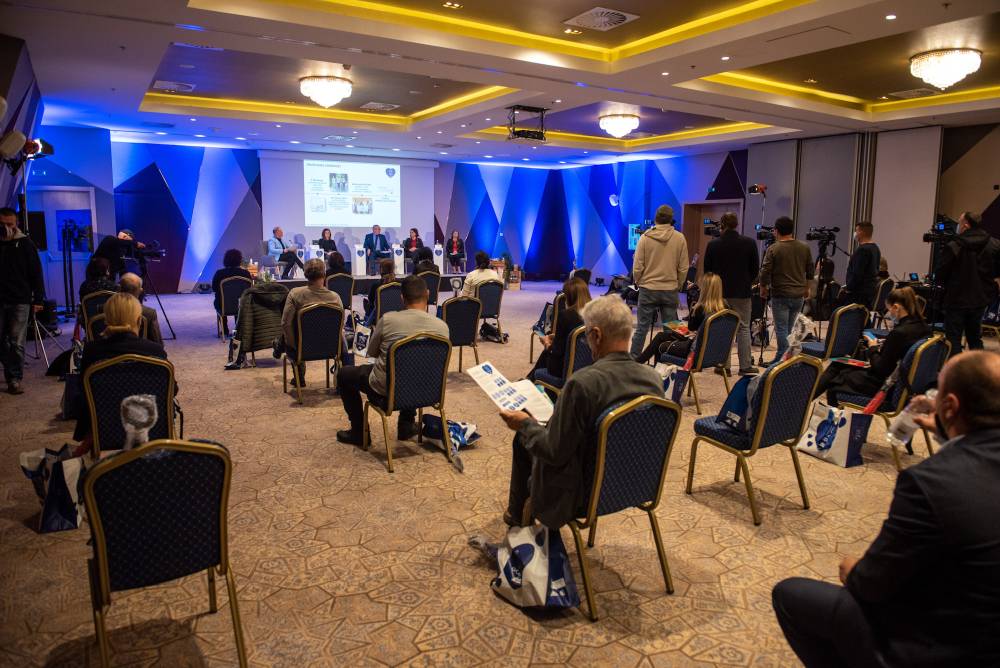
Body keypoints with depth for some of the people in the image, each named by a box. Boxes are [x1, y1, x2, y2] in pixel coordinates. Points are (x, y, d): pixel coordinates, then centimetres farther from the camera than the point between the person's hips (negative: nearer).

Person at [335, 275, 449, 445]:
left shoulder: (388, 319, -18)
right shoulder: (442, 326, -12)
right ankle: (406, 425, 38)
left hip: (385, 389, -3)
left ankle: (359, 431, 28)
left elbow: (371, 352, 0)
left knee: (343, 374, 24)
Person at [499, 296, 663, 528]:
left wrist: (525, 424, -5)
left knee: (522, 438, 17)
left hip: (582, 493, -6)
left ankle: (517, 514, 38)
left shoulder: (582, 383, -31)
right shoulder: (654, 379, -11)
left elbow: (554, 453, -24)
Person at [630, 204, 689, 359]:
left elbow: (637, 267, -5)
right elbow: (683, 268, 1)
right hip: (671, 290, 1)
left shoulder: (645, 237, -6)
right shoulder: (680, 238, -2)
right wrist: (677, 286, 14)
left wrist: (639, 283, 12)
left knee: (642, 328, 5)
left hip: (648, 289, -1)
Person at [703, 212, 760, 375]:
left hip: (720, 292, 1)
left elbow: (706, 269, 2)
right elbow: (755, 268, 3)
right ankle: (745, 366, 5)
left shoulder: (713, 245, -5)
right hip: (742, 292, 0)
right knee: (743, 328, 5)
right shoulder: (749, 243, -4)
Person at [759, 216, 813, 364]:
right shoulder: (805, 248, 6)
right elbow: (810, 271, 14)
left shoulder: (773, 249, -9)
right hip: (799, 296, 5)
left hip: (780, 295, -5)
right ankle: (780, 357, 23)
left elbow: (765, 272, -10)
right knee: (790, 329, 14)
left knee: (781, 329, -1)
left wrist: (763, 289, 5)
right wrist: (806, 288, 26)